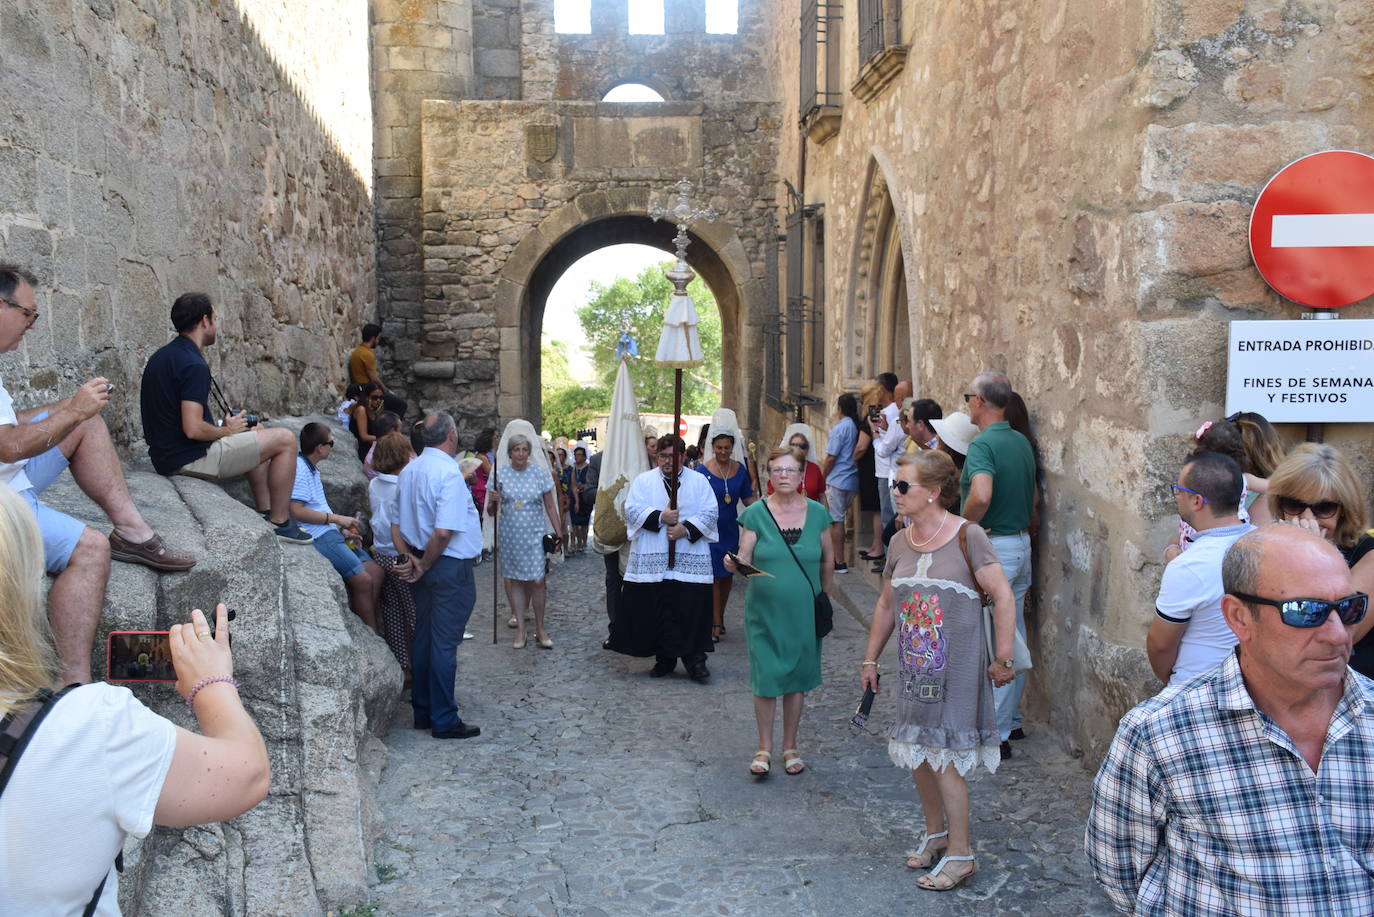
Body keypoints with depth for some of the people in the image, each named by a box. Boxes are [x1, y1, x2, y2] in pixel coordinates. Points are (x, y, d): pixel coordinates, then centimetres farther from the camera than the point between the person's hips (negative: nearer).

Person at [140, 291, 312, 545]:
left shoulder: (163, 355, 11)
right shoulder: (193, 365, -21)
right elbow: (193, 429, -28)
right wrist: (228, 429, -9)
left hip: (166, 453, 11)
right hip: (190, 458, -11)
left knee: (255, 437, 28)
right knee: (285, 439, -6)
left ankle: (265, 514, 27)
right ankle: (280, 523, 2)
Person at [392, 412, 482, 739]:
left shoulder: (408, 471, 8)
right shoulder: (449, 473, -19)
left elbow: (396, 524, 11)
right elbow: (444, 532, -25)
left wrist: (411, 559, 4)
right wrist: (424, 565, -12)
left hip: (426, 566, 8)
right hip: (451, 567, -8)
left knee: (423, 638, 15)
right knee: (444, 643, -1)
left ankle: (423, 712, 26)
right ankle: (445, 721, 7)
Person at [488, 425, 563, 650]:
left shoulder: (540, 473, 0)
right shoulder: (500, 474, 1)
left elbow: (550, 507, 5)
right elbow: (491, 511, 6)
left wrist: (559, 534, 0)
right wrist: (492, 501, -16)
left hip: (534, 535, -1)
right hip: (509, 536, 1)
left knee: (537, 581, -7)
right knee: (515, 581, 5)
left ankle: (540, 629, 6)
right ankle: (520, 629, 14)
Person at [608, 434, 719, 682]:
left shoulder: (699, 482, 9)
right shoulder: (643, 481, 10)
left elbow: (709, 513, 1)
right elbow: (632, 510, -2)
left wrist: (686, 529, -13)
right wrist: (660, 517, -15)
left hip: (690, 560, -1)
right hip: (652, 561, 1)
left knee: (691, 611, -4)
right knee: (658, 611, 2)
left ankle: (694, 658, 4)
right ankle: (664, 658, 14)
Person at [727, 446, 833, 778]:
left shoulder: (818, 513, 2)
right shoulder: (755, 514, -3)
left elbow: (827, 562, 9)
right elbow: (744, 561, -7)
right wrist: (733, 564, -29)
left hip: (804, 613, 1)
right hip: (765, 613, -1)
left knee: (796, 679, 10)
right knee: (765, 679, 1)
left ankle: (790, 747, 26)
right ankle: (765, 747, 19)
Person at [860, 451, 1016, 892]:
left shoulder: (967, 537, -14)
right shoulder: (900, 543, 5)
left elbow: (1003, 597, -13)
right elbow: (886, 605, 14)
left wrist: (1002, 658, -14)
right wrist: (870, 659, 16)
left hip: (957, 666, -6)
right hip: (914, 667, 6)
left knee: (943, 755, -3)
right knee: (917, 752, 14)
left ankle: (960, 854, 13)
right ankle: (936, 832, 35)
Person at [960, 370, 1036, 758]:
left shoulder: (982, 444, -19)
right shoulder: (1022, 442, 9)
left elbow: (981, 496, -35)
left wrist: (964, 529, -20)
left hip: (992, 548, -9)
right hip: (1022, 543, 9)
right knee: (1014, 636, 17)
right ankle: (1011, 719, 30)